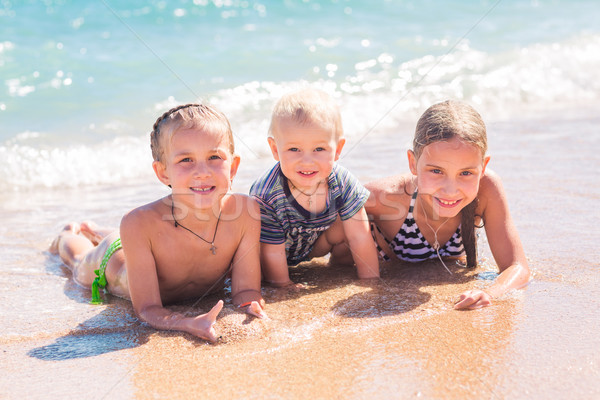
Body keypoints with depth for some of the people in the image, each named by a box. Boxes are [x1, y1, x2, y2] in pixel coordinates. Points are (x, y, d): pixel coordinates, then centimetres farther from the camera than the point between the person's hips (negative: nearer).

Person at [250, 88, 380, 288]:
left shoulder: (342, 183, -29)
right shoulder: (266, 196, -39)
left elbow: (359, 236, -22)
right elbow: (272, 253, -29)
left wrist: (371, 280, -21)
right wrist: (283, 287, -20)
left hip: (312, 244, 2)